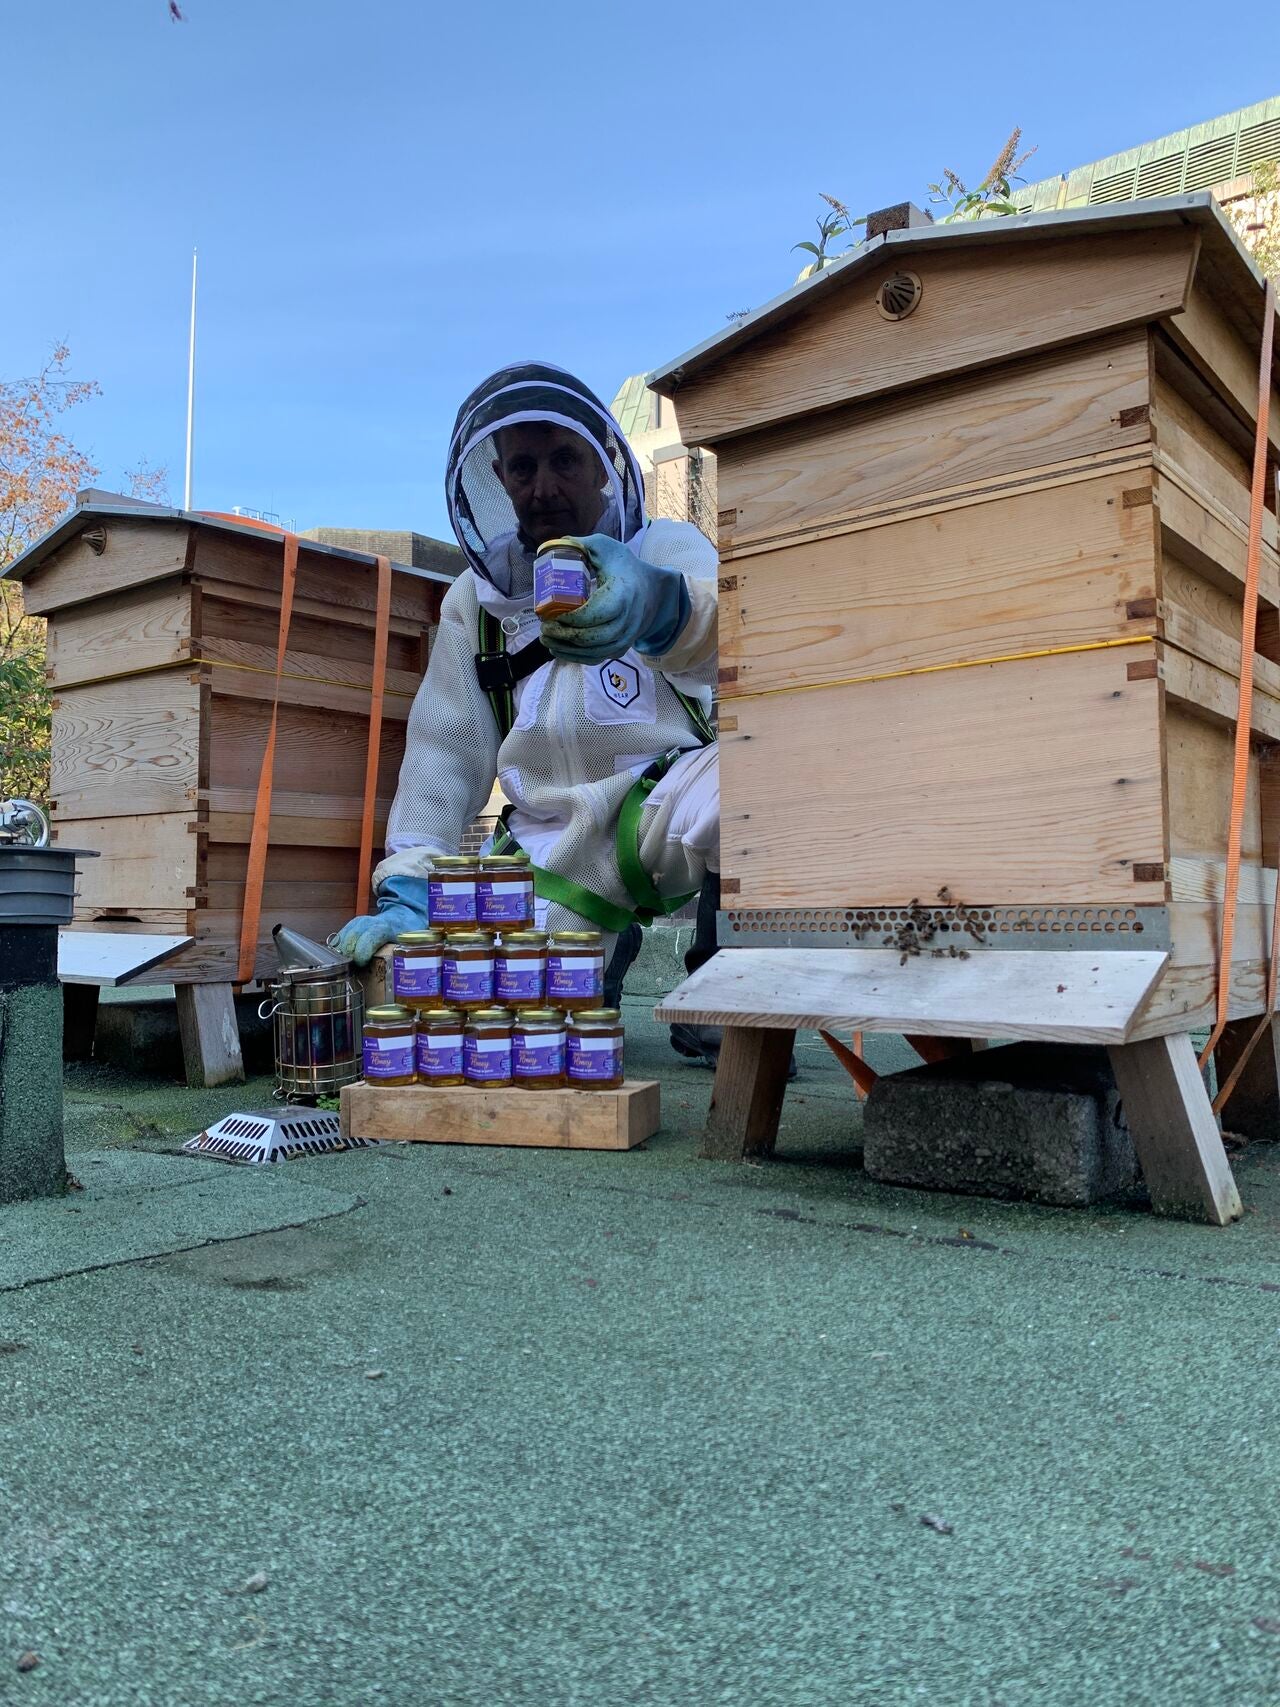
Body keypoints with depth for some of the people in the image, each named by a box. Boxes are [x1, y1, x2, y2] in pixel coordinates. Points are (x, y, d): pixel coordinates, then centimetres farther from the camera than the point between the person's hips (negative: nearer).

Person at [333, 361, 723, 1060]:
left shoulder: (668, 550, -4)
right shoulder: (476, 598, 8)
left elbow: (719, 638, -28)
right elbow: (445, 752, 3)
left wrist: (660, 604, -53)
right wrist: (406, 890, -10)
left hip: (670, 803, -3)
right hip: (554, 840, 4)